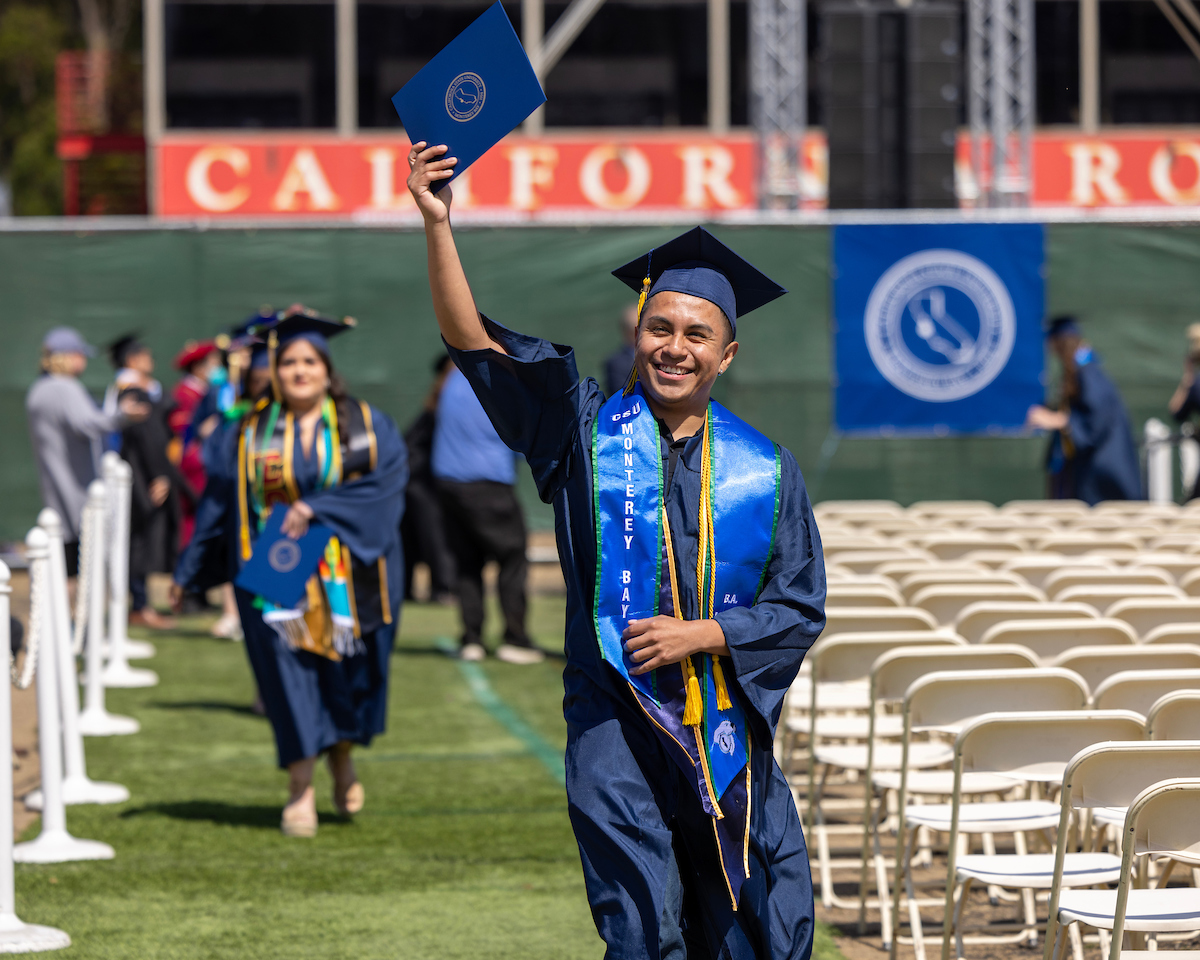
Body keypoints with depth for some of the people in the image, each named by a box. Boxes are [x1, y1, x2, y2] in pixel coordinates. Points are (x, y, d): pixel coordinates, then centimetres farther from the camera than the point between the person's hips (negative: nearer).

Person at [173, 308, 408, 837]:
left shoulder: (366, 426, 2)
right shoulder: (250, 433, 4)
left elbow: (386, 483, -10)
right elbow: (220, 502, 8)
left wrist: (318, 508, -21)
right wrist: (190, 571, 9)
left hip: (345, 579, 0)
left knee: (345, 674, 7)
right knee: (289, 674, -5)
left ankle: (343, 754, 35)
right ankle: (300, 788, 1)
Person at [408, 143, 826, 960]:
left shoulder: (765, 471, 4)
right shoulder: (587, 430, 1)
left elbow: (802, 608, 4)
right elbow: (472, 337, -6)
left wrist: (701, 634, -11)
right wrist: (438, 223, -16)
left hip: (727, 731, 2)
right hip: (616, 723, -2)